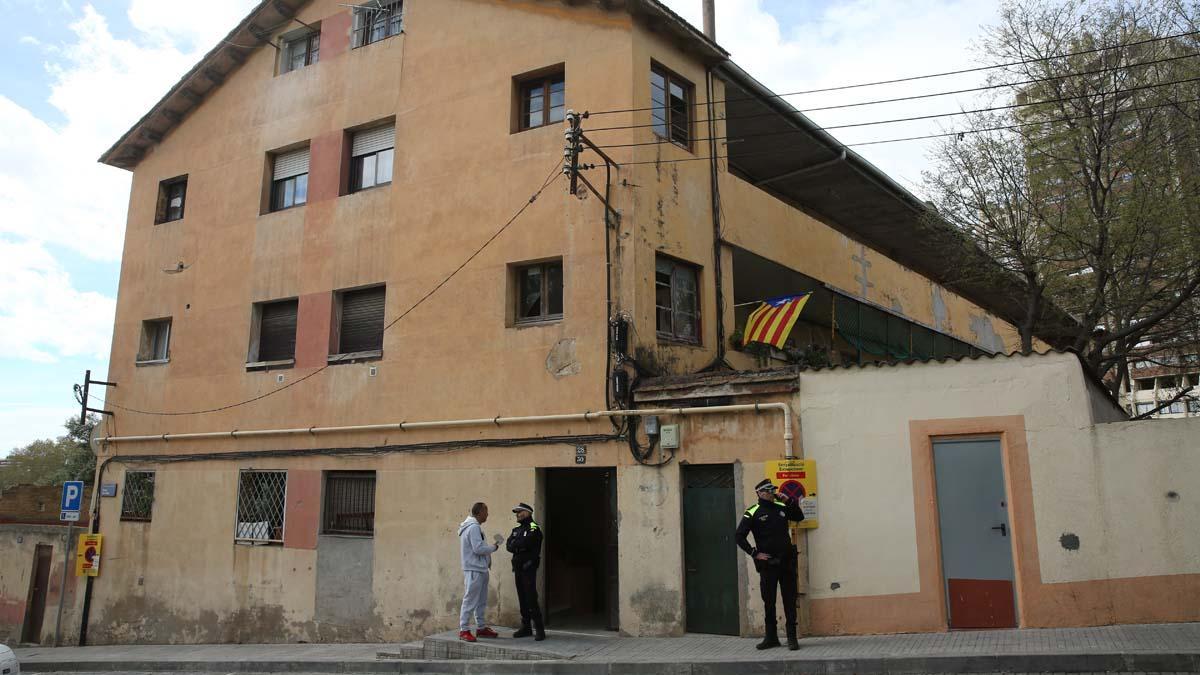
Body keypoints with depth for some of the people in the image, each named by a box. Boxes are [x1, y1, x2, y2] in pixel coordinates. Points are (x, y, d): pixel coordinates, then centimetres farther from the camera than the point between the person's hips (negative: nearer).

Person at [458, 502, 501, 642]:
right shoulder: (473, 527, -16)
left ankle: (481, 628, 22)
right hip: (474, 570, -11)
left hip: (480, 569, 11)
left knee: (481, 601, 15)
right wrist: (493, 547, -8)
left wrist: (489, 547, 9)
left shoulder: (474, 526, 17)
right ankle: (464, 630, -3)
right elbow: (478, 548, -22)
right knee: (470, 600, -7)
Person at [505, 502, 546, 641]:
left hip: (529, 568, -7)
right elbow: (508, 546, 3)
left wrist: (515, 544, -4)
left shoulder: (534, 528, -7)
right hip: (518, 568, 8)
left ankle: (539, 629, -7)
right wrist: (520, 546, -13)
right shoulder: (516, 529, 16)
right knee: (522, 598, 10)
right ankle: (526, 627, 17)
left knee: (531, 598, -11)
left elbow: (525, 543, -22)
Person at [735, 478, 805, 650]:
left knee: (790, 600, 3)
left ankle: (792, 637, 9)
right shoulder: (752, 513, -5)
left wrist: (790, 501, 5)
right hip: (767, 564, -2)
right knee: (769, 602, 7)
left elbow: (799, 517, 21)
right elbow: (739, 537, -5)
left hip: (786, 562, 3)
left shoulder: (781, 507, 7)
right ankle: (771, 637, 19)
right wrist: (754, 553, -9)